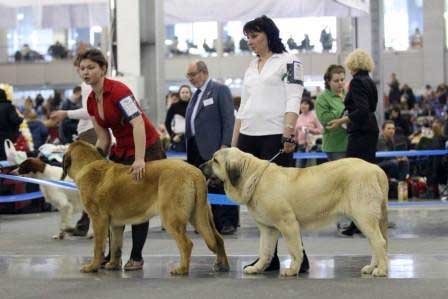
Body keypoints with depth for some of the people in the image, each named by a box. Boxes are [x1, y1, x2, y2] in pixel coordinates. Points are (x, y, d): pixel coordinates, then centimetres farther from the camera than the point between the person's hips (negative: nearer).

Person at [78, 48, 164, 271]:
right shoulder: (91, 101, 4)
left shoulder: (118, 90, -21)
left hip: (145, 149, -8)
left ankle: (136, 257, 8)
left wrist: (139, 159, -40)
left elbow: (138, 123, -32)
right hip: (120, 151, 8)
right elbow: (103, 138, 9)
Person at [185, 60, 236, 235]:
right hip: (197, 148, 7)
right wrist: (188, 145, 10)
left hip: (214, 147, -7)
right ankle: (212, 221, 12)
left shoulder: (220, 90, -4)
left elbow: (229, 119, -10)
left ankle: (228, 222, 3)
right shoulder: (197, 94, 19)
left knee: (220, 186, -3)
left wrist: (225, 145, -17)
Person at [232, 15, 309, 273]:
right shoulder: (251, 67, 19)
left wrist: (288, 135, -21)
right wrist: (233, 143, 15)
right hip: (249, 137, 7)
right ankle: (269, 257, 11)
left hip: (275, 137, -7)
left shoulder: (289, 62, 0)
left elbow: (293, 102, -9)